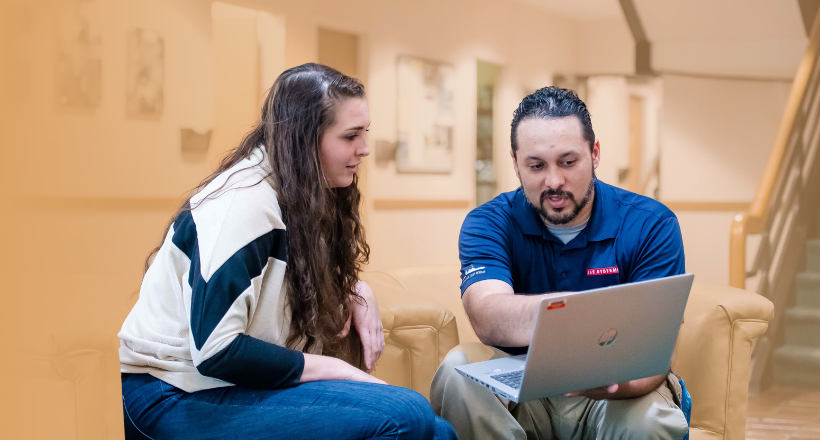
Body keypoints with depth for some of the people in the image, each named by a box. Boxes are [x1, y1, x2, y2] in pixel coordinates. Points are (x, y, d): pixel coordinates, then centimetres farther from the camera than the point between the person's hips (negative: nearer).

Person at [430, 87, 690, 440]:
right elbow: (487, 319, -27)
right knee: (458, 369, -29)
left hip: (612, 397, -1)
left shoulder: (651, 225, -7)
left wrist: (613, 382, -42)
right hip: (520, 391, 1)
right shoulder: (488, 224, -6)